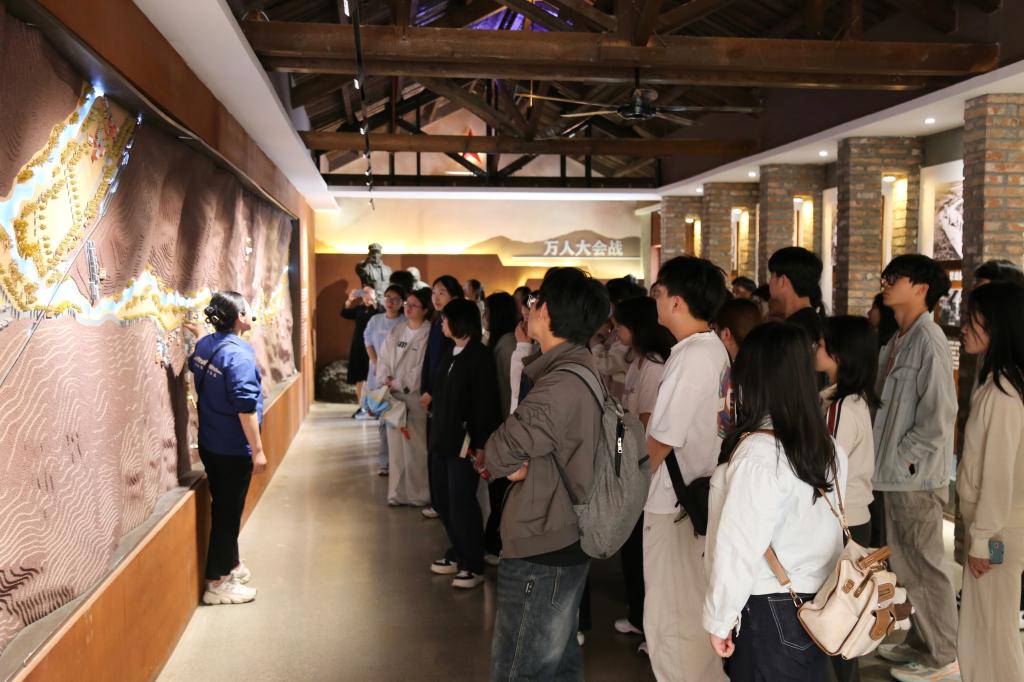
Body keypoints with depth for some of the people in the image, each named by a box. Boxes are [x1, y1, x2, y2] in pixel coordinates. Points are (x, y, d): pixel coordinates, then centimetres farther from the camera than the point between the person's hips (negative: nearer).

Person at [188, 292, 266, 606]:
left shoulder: (204, 345, 2)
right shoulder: (238, 354, -22)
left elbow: (194, 367, 23)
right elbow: (245, 406, -23)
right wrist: (258, 449, -19)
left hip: (209, 444, 8)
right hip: (233, 449, -8)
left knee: (224, 507, 21)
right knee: (228, 512, 3)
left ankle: (230, 564, 37)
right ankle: (217, 583, 13)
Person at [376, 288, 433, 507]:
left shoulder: (428, 334, -8)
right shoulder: (396, 331, 11)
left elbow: (423, 368, -14)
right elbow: (384, 358, 12)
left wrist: (398, 382, -9)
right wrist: (386, 379, -5)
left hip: (416, 397, -5)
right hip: (394, 397, 6)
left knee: (416, 446, -2)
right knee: (396, 445, 9)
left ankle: (418, 494, 10)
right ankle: (398, 492, 17)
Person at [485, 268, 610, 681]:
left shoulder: (561, 384, -24)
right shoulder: (580, 369, 10)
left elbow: (499, 453, -24)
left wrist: (510, 463, -4)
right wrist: (518, 464, -7)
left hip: (539, 554, -10)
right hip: (564, 542, 10)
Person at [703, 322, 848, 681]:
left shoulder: (758, 453, -22)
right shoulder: (827, 445, 0)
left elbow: (739, 546, -19)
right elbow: (822, 526, 5)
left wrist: (720, 618, -10)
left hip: (769, 609, -7)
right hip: (818, 601, 7)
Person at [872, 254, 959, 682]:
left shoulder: (928, 340, -15)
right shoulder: (898, 341, 11)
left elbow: (939, 413, -20)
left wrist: (905, 456, -15)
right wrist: (887, 458, 9)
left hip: (916, 475, -9)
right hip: (895, 473, 9)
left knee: (923, 566, 3)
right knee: (905, 563, 17)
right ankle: (921, 643, 31)